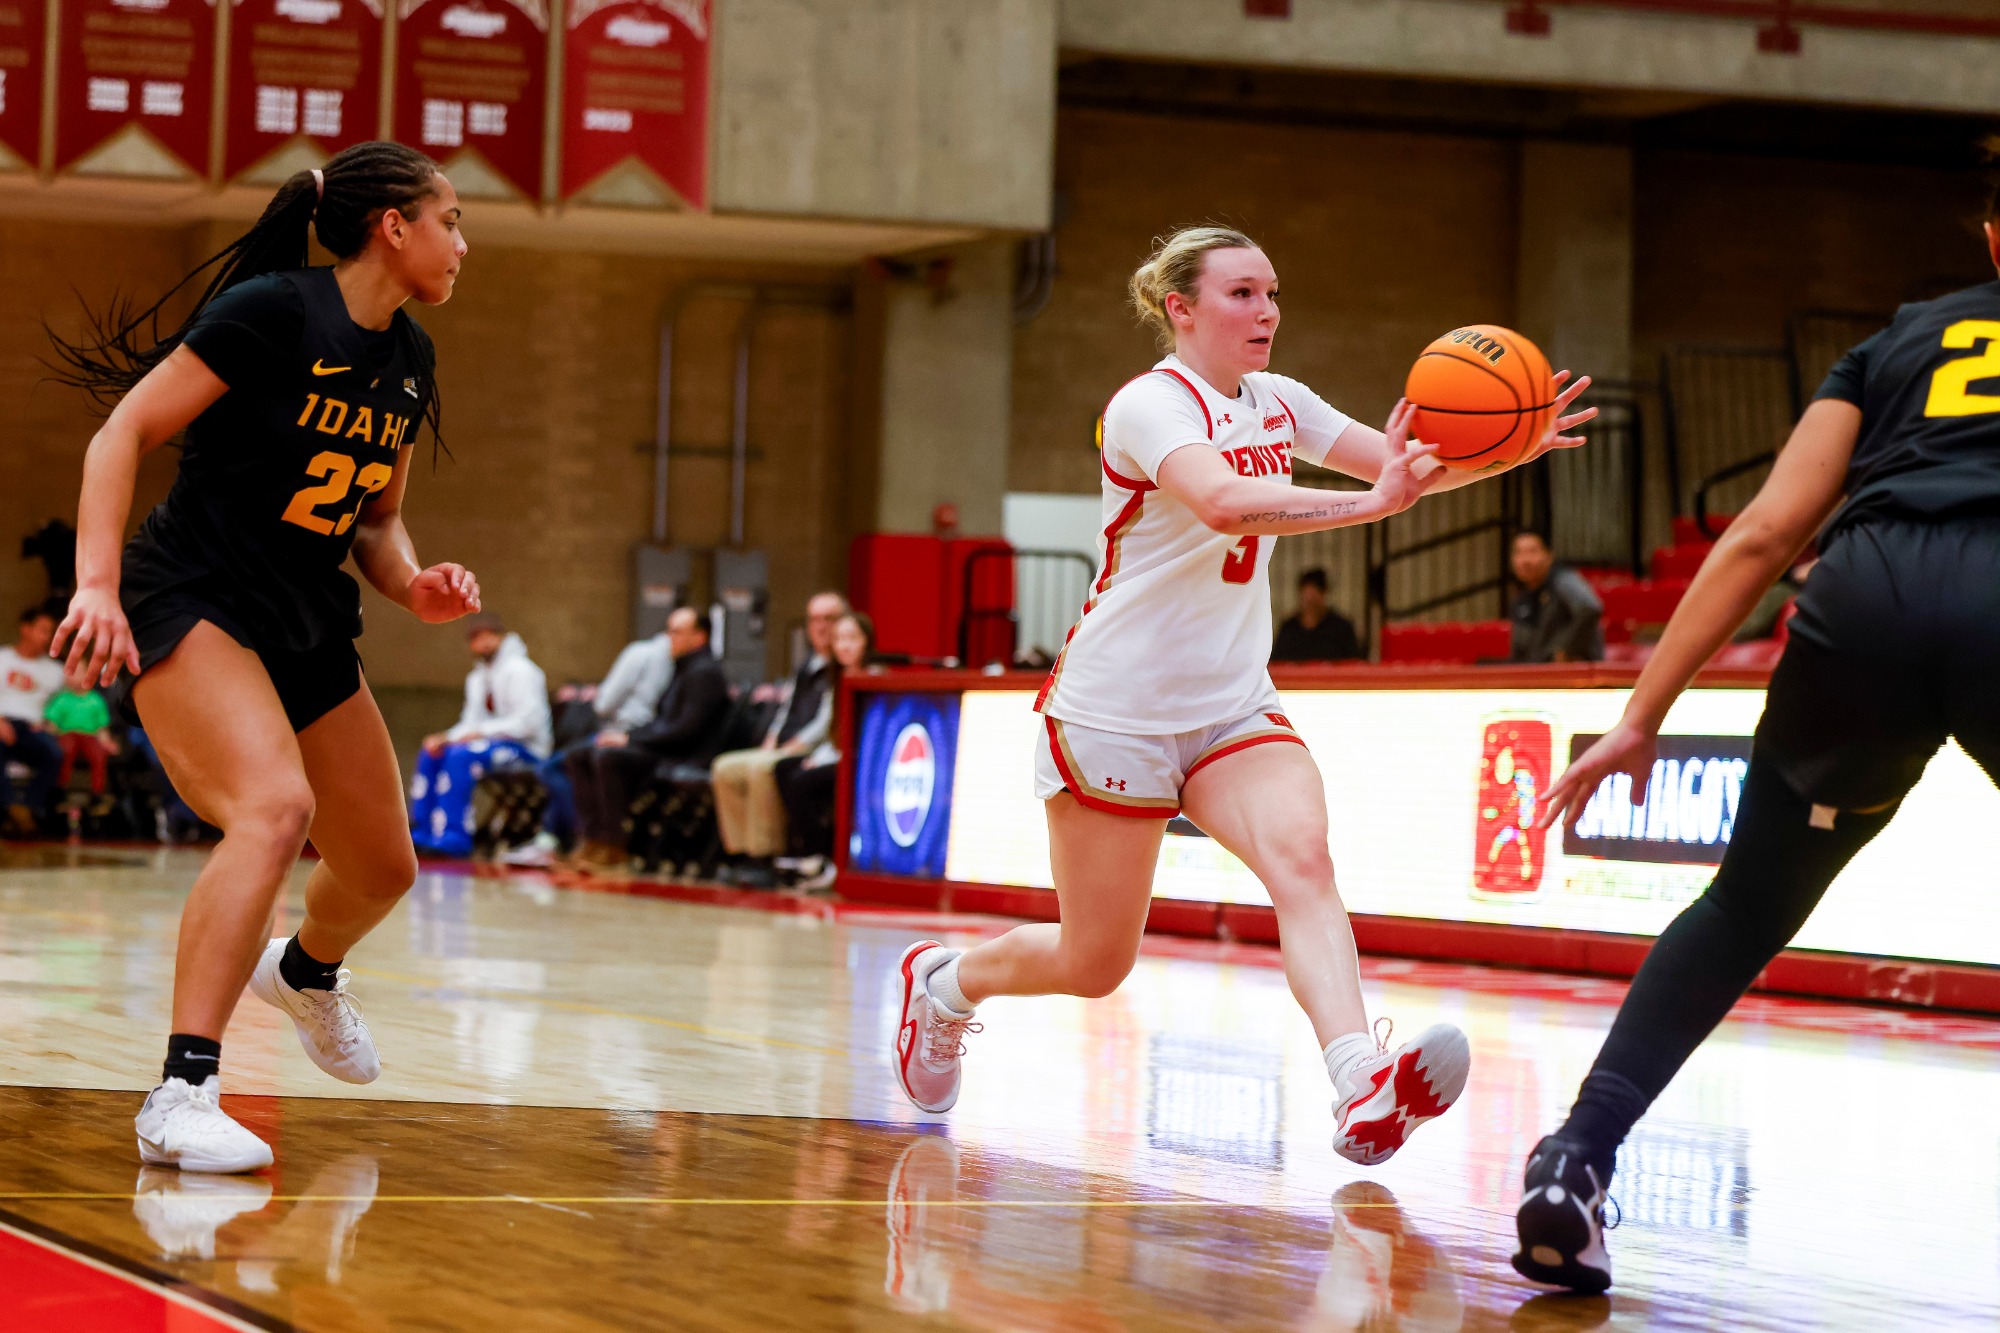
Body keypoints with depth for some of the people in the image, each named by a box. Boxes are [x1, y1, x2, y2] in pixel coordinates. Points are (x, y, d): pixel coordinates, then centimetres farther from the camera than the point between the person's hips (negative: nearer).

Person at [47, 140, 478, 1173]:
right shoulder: (270, 311, -15)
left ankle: (305, 973, 53)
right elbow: (122, 433, -16)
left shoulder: (409, 361, 9)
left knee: (383, 868, 16)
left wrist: (414, 584, 0)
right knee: (275, 808, -32)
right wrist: (98, 582, -25)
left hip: (309, 634, 8)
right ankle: (182, 1098, -32)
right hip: (191, 609, -8)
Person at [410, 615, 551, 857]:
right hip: (499, 745, 9)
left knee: (461, 756, -29)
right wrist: (447, 738, -7)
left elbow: (529, 721, -19)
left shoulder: (519, 670, -9)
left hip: (526, 748, -9)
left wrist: (483, 732, -21)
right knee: (430, 754, -2)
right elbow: (472, 723, 13)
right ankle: (420, 831, -4)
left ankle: (453, 837, -31)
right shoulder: (478, 678, 18)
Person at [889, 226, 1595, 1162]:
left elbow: (1406, 468, 6)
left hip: (1232, 709, 6)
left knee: (1301, 858, -24)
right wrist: (1367, 501, -48)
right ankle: (943, 982, 35)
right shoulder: (1151, 404, -16)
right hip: (1115, 712, -6)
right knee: (1094, 963, 4)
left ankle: (1362, 1087, -43)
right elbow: (1222, 502, -36)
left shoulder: (1275, 403, 8)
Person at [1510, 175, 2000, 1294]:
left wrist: (1642, 719, 17)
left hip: (1869, 599, 3)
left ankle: (1580, 1160, 10)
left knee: (1746, 910, 21)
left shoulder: (1902, 338, 28)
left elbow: (1766, 534, 18)